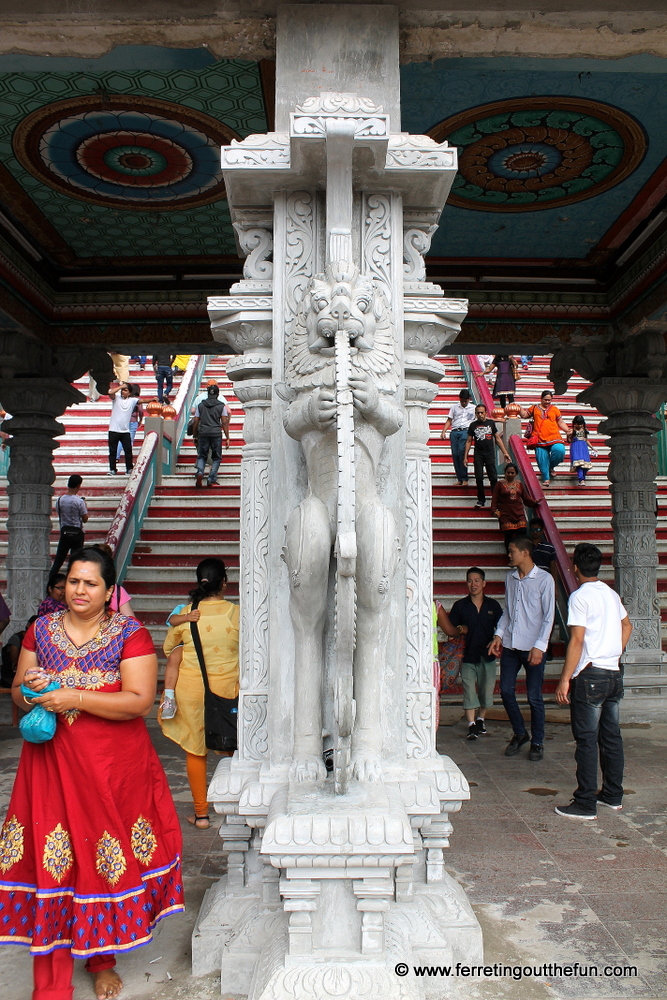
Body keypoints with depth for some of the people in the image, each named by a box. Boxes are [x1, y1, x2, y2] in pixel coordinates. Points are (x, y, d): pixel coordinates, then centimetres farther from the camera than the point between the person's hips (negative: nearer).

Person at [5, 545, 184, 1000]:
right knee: (52, 861, 3)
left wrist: (75, 698, -20)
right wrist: (28, 690, -11)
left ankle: (103, 959, 32)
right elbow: (17, 692, 13)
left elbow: (140, 701, -14)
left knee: (107, 860, 8)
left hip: (114, 766, -2)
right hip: (51, 763, 3)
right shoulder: (41, 629, 7)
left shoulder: (130, 634, -6)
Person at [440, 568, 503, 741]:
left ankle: (480, 720, 30)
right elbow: (450, 629, 2)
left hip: (487, 655, 1)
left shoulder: (493, 605, 3)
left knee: (486, 690, 10)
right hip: (467, 655, -1)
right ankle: (471, 725, 1)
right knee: (469, 690, -4)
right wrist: (460, 630, -17)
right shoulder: (460, 606, 1)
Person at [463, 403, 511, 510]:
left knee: (493, 477, -5)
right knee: (479, 478, -1)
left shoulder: (491, 423, 7)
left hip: (490, 454, -1)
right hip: (478, 454, 1)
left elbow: (498, 439, 10)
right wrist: (465, 457, 6)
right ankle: (481, 500, 10)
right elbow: (469, 442, 11)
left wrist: (505, 453, 5)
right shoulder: (473, 425, 8)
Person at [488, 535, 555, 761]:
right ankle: (519, 733, 25)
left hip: (532, 648, -5)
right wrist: (498, 635, 7)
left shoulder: (544, 579, -6)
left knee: (534, 696, 3)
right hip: (510, 645, 5)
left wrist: (539, 646, -14)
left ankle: (537, 742, 19)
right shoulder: (510, 578, 10)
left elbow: (548, 616, -8)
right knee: (506, 691, 5)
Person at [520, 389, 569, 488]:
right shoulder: (535, 408, 15)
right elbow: (524, 415, 23)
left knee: (559, 450, -25)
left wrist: (567, 431, 5)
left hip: (553, 438, 0)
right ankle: (546, 479, 10)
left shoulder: (555, 409, 15)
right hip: (540, 439, 0)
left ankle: (551, 466, 2)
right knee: (542, 460, -3)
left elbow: (561, 422, 16)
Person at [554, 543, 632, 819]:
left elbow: (577, 641, -18)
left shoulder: (580, 596, -13)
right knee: (611, 736, 15)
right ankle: (613, 796, 24)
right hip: (614, 673, 8)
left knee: (587, 740, -3)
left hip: (591, 675, -8)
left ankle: (585, 804, 1)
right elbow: (626, 626, 27)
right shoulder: (612, 594, 11)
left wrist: (564, 680, -15)